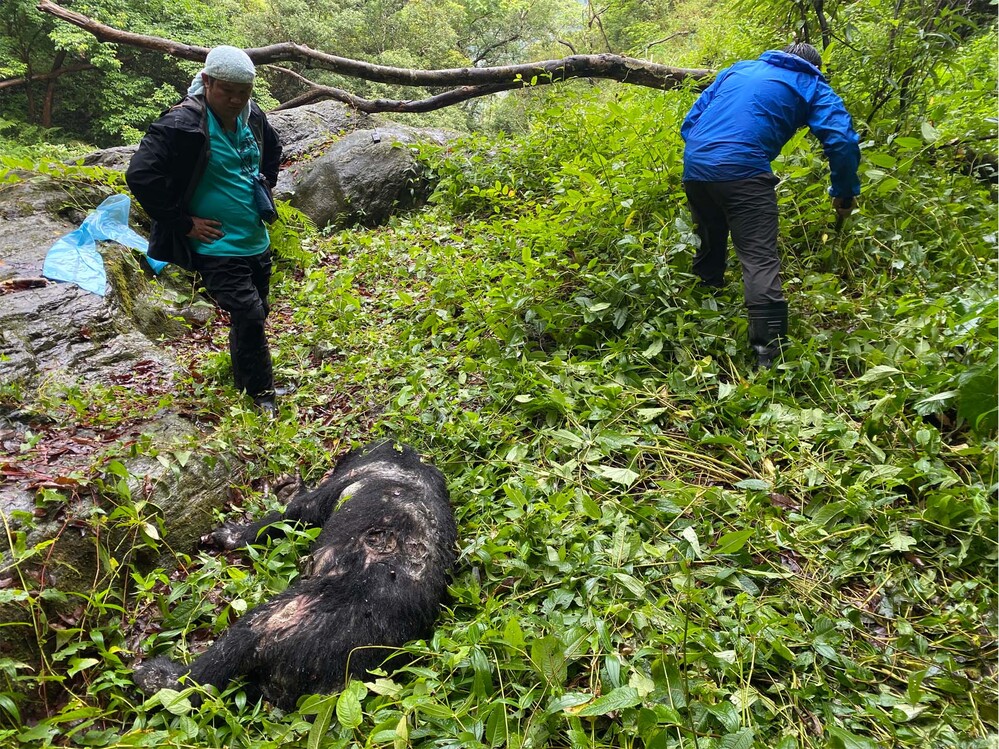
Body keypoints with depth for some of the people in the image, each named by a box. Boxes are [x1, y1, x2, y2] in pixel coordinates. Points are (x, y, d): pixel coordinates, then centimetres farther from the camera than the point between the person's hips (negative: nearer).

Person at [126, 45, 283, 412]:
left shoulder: (252, 116, 2)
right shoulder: (182, 124, -19)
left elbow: (272, 151, 25)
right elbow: (140, 175, -23)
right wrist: (183, 222, -19)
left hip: (257, 242, 7)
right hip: (216, 247, -7)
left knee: (253, 315, 17)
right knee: (249, 316, -12)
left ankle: (244, 380, 39)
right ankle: (261, 395, 7)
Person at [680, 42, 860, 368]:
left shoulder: (738, 69, 28)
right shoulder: (812, 87, 14)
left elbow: (690, 120, 25)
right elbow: (842, 141, 1)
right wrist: (845, 194, 13)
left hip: (694, 166, 5)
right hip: (743, 173, -5)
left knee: (710, 246, 24)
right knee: (760, 262, -7)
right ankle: (769, 354, -14)